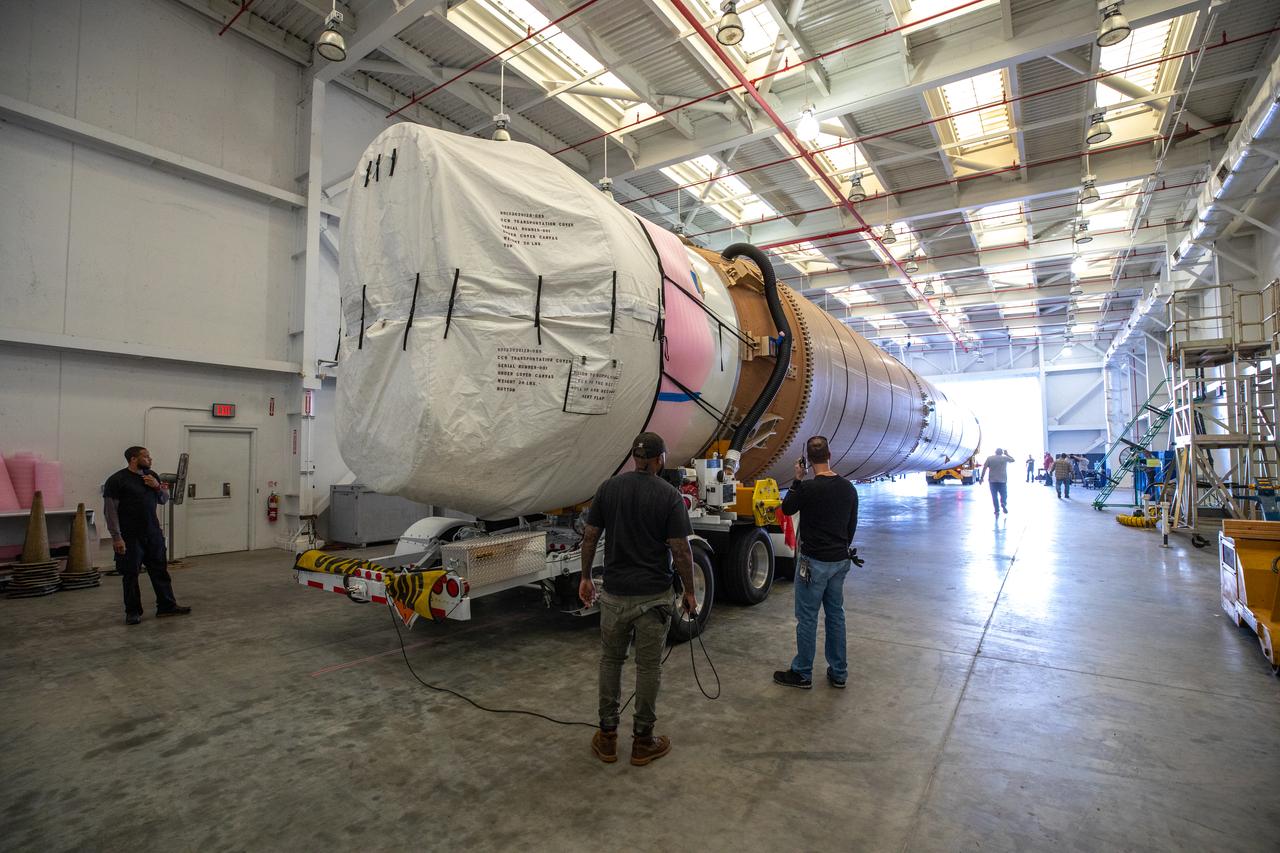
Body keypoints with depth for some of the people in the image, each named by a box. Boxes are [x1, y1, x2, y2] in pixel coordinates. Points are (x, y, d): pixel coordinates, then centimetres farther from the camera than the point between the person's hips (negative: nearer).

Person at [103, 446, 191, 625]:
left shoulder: (151, 476, 9)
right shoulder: (116, 480, -11)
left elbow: (164, 500, 15)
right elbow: (110, 511, -12)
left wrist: (158, 487, -6)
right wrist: (116, 537, -16)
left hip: (153, 534, 6)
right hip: (130, 537, -6)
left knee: (160, 571, 9)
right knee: (130, 575, 5)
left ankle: (167, 606, 16)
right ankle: (133, 611, 17)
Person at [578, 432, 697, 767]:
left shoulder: (608, 487, -2)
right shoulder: (670, 495, -12)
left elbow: (590, 537, -1)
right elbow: (680, 551, -13)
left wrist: (585, 577, 11)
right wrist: (689, 591, 0)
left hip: (614, 593, 3)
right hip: (654, 596, -2)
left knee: (610, 661, 19)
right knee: (648, 667, 12)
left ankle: (608, 736, 27)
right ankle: (643, 740, 24)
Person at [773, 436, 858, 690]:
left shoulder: (808, 488, -20)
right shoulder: (848, 488, 1)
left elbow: (787, 509, -1)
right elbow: (852, 525, 11)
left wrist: (797, 480, 2)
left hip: (814, 562, -6)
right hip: (840, 561, 6)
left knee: (807, 617, 5)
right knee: (836, 615, 16)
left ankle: (802, 674, 17)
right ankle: (838, 673, 26)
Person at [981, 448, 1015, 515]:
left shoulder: (989, 458, 1)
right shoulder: (1005, 458, 2)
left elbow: (984, 468, -4)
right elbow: (1013, 459, 22)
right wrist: (1006, 454, 31)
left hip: (992, 480, 0)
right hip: (1003, 480, 0)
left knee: (994, 496, 5)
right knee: (1004, 494, 11)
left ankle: (997, 510, 4)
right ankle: (1003, 504, -17)